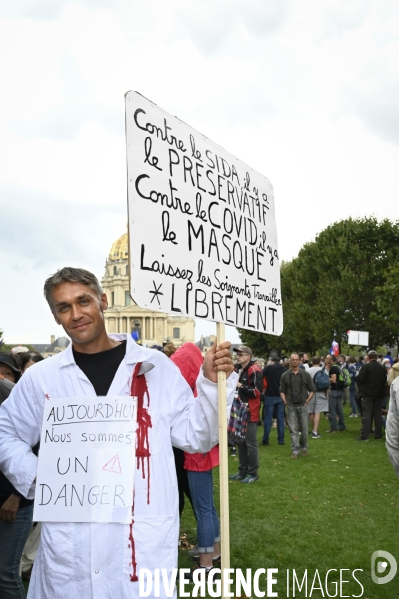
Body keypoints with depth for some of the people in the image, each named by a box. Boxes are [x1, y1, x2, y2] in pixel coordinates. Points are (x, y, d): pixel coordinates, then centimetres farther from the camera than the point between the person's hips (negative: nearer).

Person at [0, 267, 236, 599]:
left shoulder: (155, 366, -3)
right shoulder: (41, 377, 1)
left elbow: (195, 437, 0)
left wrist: (212, 383, -15)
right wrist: (34, 477, -1)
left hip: (145, 537, -1)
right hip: (69, 542, 2)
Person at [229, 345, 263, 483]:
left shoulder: (254, 371, -13)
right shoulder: (240, 369, 15)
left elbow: (257, 391, -21)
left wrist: (241, 386, -19)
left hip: (250, 413, -9)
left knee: (250, 443, -3)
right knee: (241, 442, 13)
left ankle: (253, 473, 6)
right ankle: (242, 471, 21)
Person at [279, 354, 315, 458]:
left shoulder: (305, 374, 3)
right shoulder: (285, 375, 4)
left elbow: (312, 390, 8)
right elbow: (282, 391, 9)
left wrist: (307, 401, -1)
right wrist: (285, 401, -3)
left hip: (302, 405, 0)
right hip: (290, 406, 0)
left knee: (304, 428, 6)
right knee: (293, 429, -1)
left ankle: (304, 447, 26)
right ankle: (295, 450, 4)